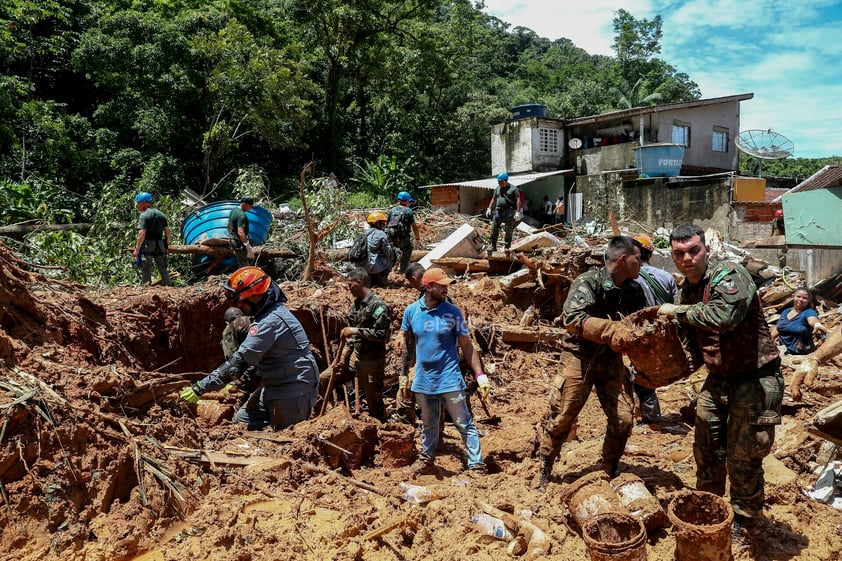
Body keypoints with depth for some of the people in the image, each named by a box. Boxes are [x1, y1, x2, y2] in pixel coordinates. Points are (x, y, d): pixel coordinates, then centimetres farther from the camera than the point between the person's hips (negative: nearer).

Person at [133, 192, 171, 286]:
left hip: (147, 245, -6)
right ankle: (167, 285, 14)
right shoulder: (161, 214, 11)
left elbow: (142, 234, -17)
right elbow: (167, 232, 9)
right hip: (159, 245, 6)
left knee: (146, 269, 0)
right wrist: (167, 246, 15)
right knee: (163, 268, 12)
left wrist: (137, 249, -14)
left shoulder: (143, 216, -9)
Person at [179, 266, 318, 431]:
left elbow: (239, 361, -27)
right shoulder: (268, 313, 8)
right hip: (275, 386, 10)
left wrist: (199, 388, -24)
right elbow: (253, 358, 18)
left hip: (292, 391, -10)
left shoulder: (270, 322, -25)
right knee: (242, 421, 12)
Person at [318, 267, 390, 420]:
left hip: (371, 362, -8)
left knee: (374, 403, 2)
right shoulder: (357, 304, 10)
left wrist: (356, 331, -19)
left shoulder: (378, 305, -15)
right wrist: (343, 357, 7)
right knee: (323, 380, 11)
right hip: (354, 357, 8)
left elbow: (381, 335, -23)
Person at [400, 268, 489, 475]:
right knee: (428, 424, 20)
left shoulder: (453, 312, -9)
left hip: (449, 380, -3)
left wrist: (480, 375, -12)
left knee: (465, 424, 3)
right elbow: (408, 345, 8)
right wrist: (404, 374, 9)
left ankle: (477, 464, 12)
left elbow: (466, 346, -6)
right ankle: (427, 458, 41)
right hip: (423, 381, 3)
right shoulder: (411, 311, -3)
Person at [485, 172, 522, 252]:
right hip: (498, 211, 5)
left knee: (509, 231, -1)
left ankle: (507, 247, 5)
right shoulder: (498, 188, 15)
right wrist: (489, 208, 13)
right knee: (494, 229, -1)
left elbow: (518, 200, -7)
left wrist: (518, 212, -15)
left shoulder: (513, 189, -2)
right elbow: (494, 199, 23)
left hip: (509, 212, -4)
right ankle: (493, 247, 7)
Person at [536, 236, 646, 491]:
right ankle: (544, 474, 18)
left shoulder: (634, 290, 2)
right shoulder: (588, 281, -17)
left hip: (611, 359, 6)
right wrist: (611, 330, -37)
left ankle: (609, 472, 25)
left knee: (624, 418, 3)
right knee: (561, 417, 1)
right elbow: (572, 318, -29)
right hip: (580, 357, -5)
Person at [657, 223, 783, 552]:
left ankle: (742, 528, 22)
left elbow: (723, 316, -41)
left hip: (755, 380, -7)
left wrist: (677, 311, -27)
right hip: (717, 380, 8)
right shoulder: (686, 291, 5)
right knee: (706, 451, 15)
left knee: (742, 458, 1)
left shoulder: (729, 276, -20)